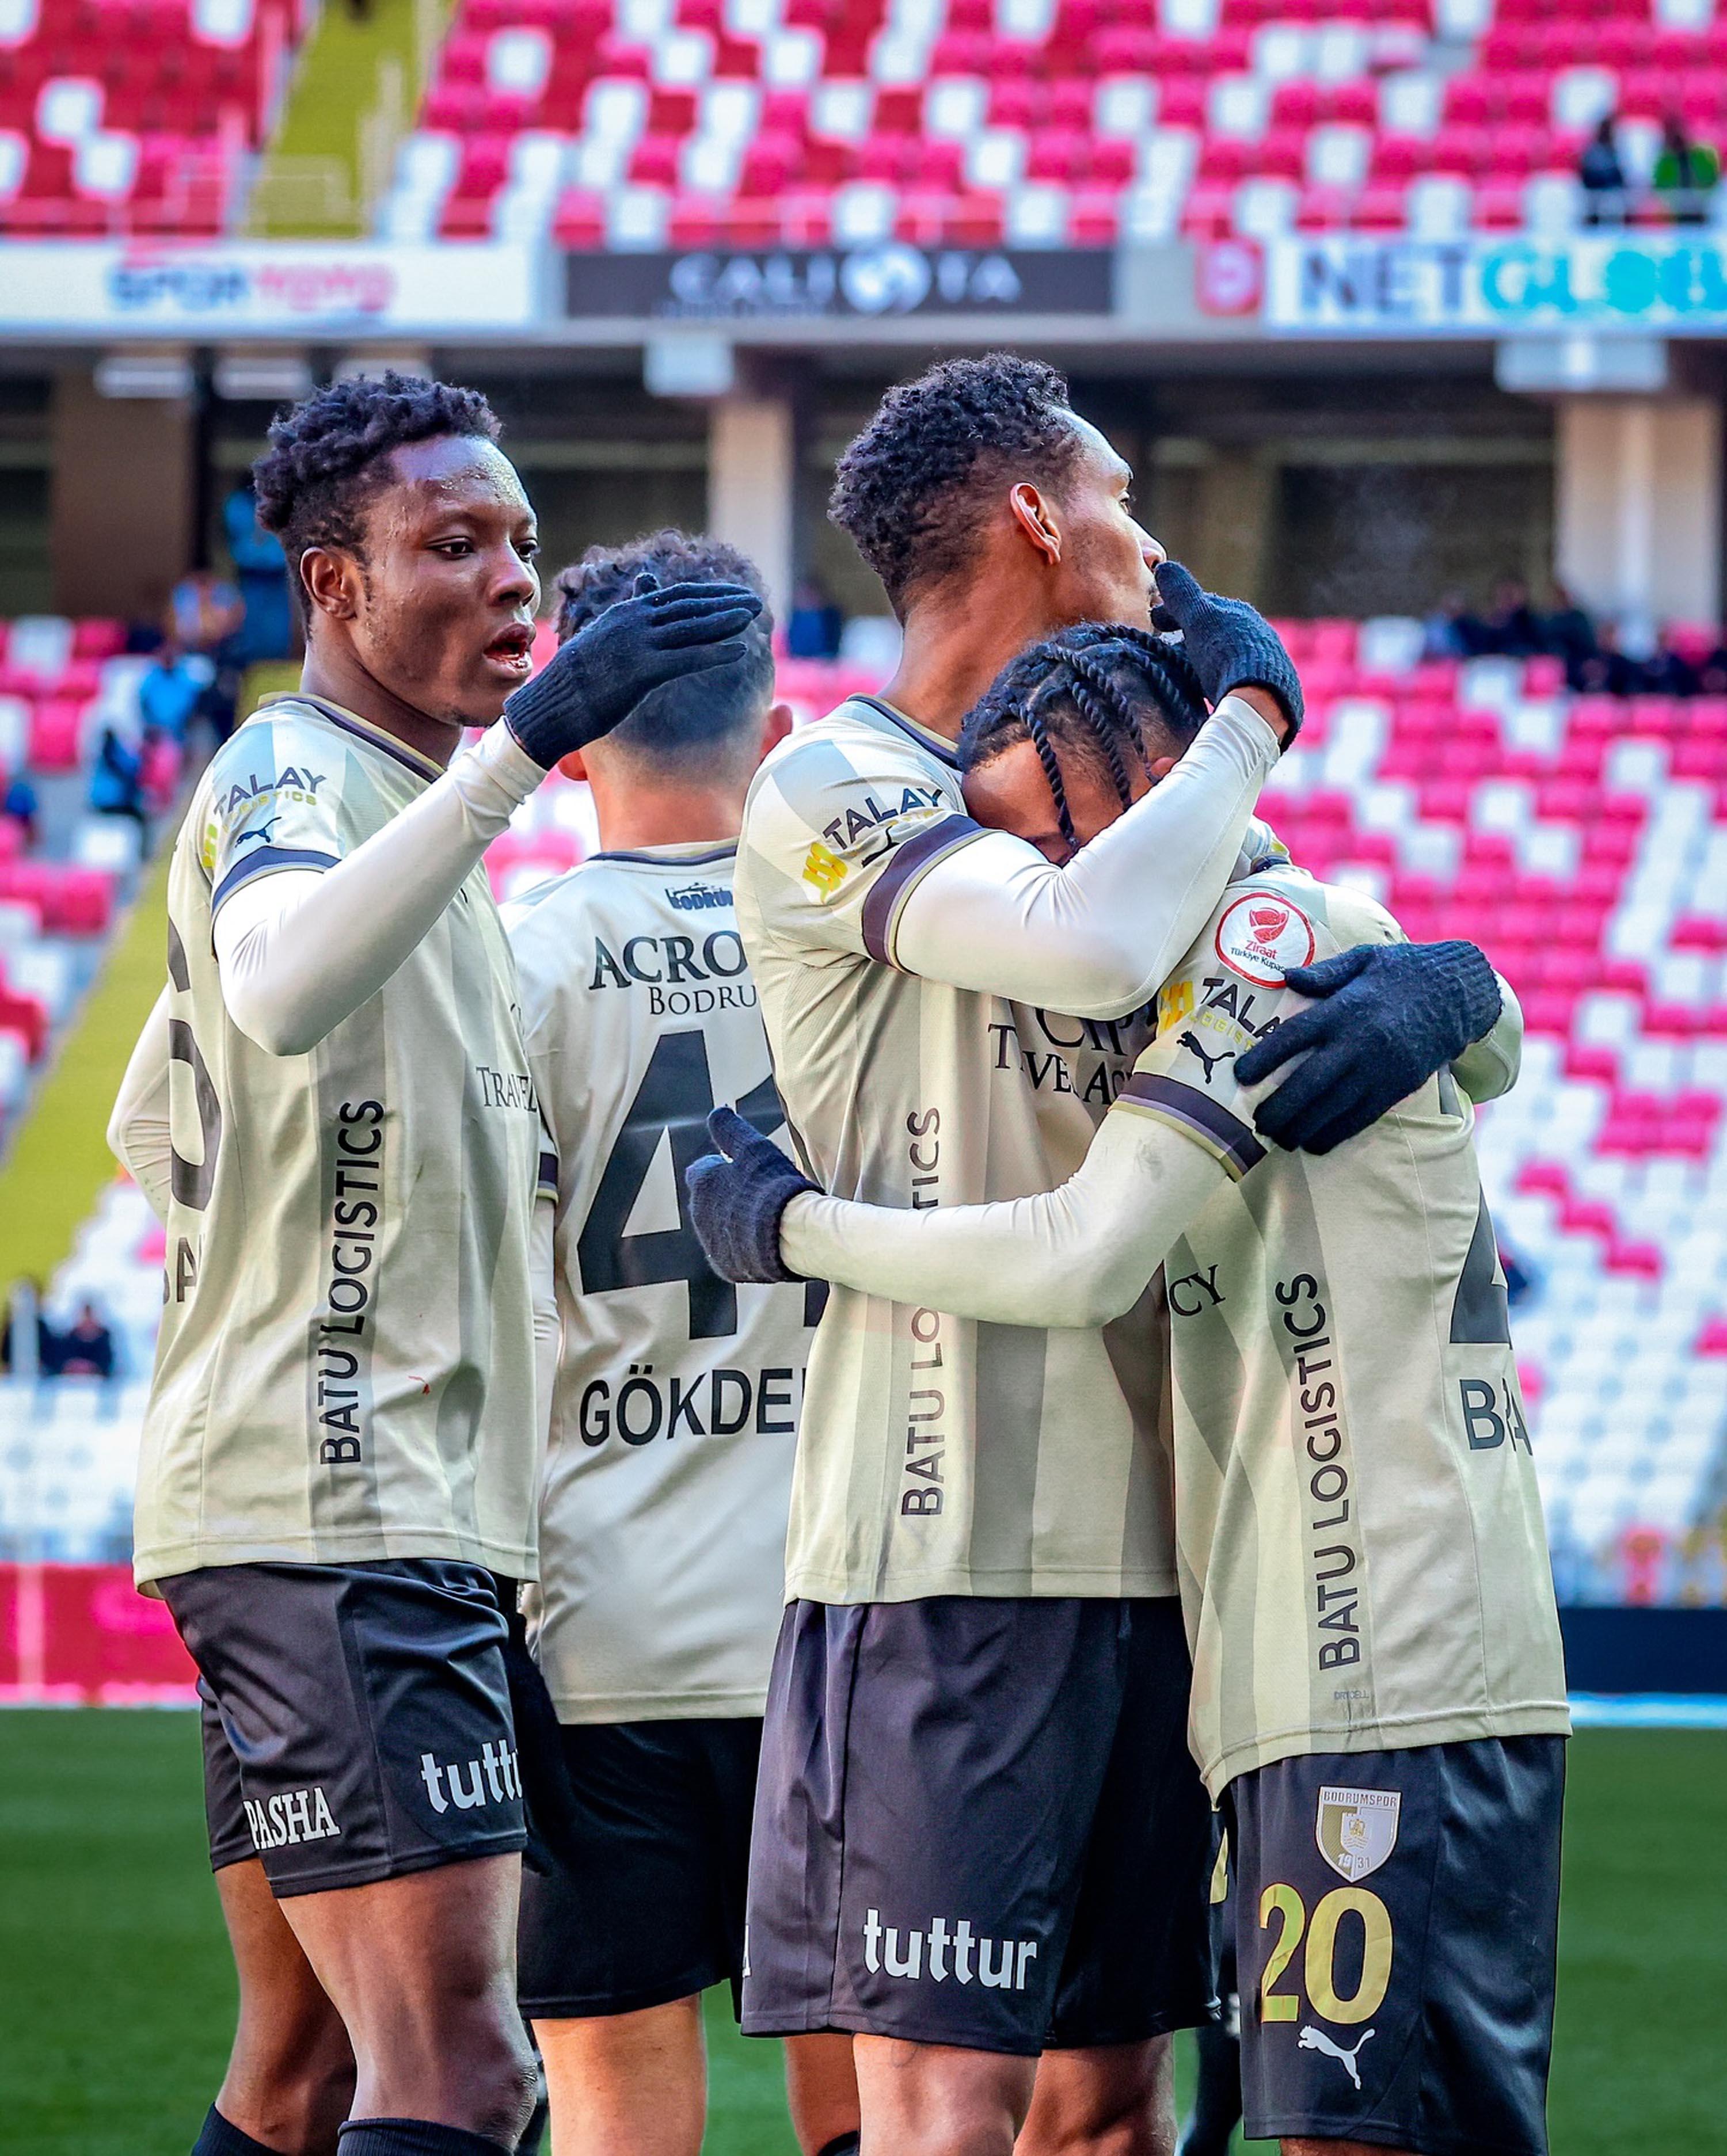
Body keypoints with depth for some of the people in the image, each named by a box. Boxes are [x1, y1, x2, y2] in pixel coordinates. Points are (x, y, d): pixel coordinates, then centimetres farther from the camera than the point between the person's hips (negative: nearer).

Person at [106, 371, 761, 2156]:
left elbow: (152, 1129, 31)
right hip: (330, 1510, -11)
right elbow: (284, 992, -36)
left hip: (393, 1508, 11)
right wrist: (523, 739, -43)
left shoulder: (378, 799, 21)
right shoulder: (292, 774, -10)